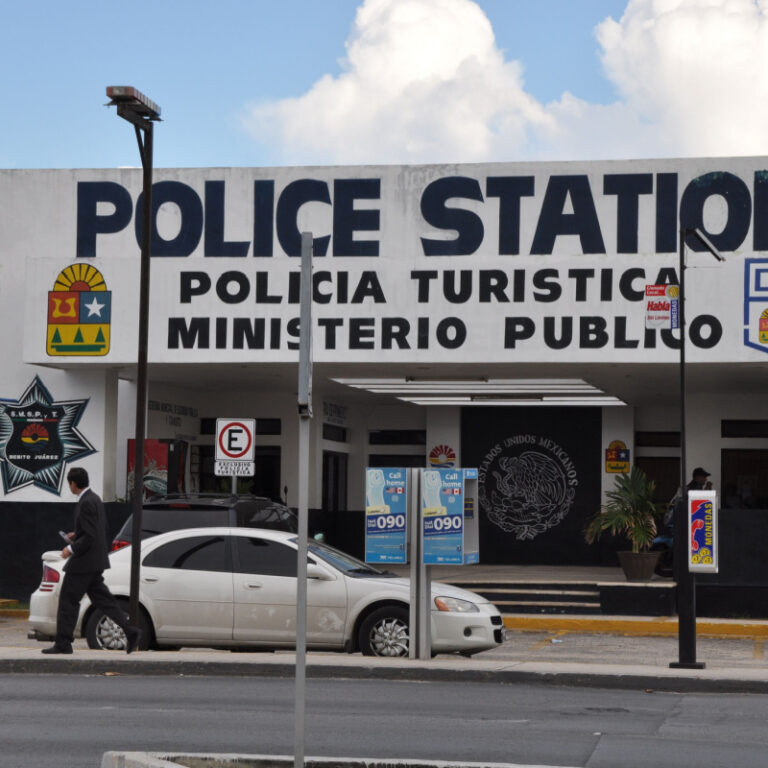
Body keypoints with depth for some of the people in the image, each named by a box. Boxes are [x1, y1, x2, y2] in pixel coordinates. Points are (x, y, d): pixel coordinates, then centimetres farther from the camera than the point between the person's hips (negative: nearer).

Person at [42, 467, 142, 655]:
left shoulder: (86, 503, -19)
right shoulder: (94, 499, 12)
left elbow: (91, 536, -23)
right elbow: (101, 529, 21)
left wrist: (71, 549, -15)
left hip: (84, 561, -10)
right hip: (96, 562, 10)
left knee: (68, 600, -2)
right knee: (102, 599, 9)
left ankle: (63, 644, 2)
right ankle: (130, 632, 2)